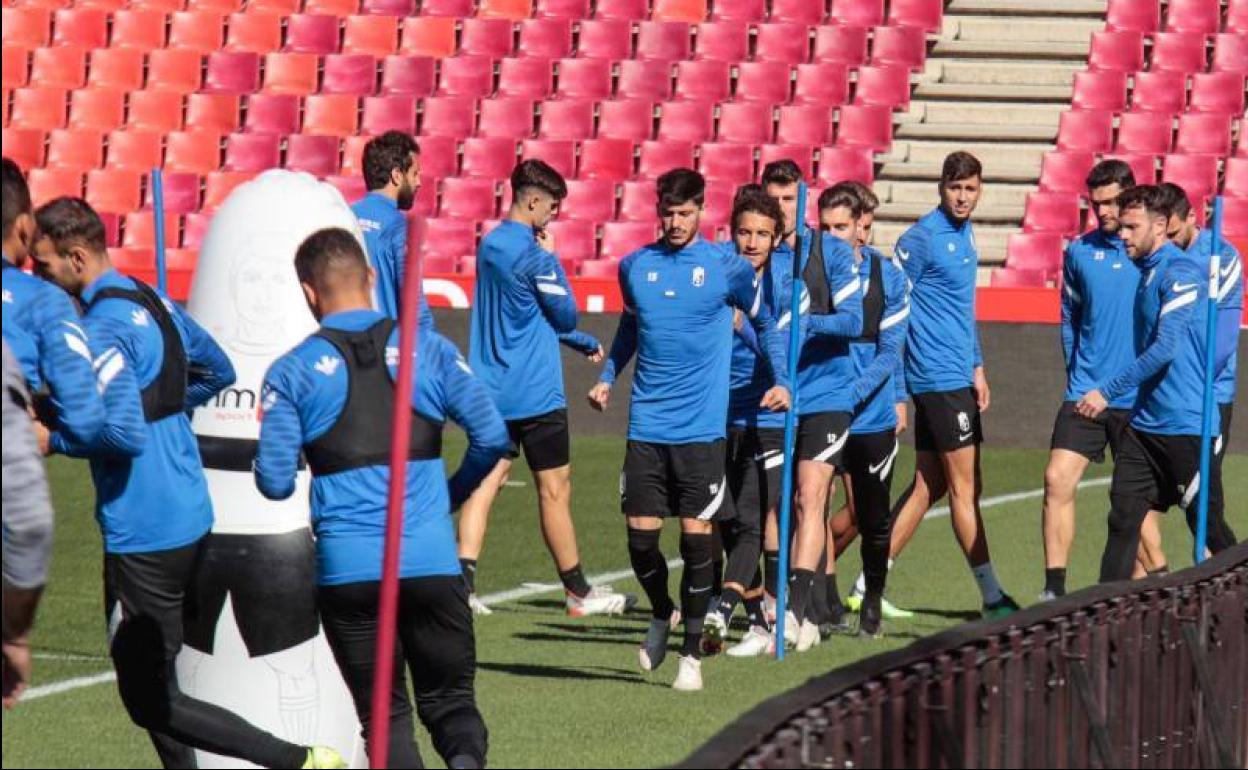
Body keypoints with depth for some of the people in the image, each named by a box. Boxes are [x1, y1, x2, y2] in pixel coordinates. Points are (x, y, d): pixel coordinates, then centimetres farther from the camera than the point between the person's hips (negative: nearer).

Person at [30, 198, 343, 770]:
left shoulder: (100, 329, -18)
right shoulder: (157, 304, 11)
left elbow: (123, 433, -27)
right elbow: (217, 371, 26)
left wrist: (50, 438, -15)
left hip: (142, 536, -9)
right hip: (190, 520, 10)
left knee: (150, 700, -3)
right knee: (152, 678, 18)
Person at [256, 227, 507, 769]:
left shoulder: (292, 372, 1)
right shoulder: (429, 348, 6)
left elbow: (274, 482, -2)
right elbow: (491, 436, -1)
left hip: (347, 567, -1)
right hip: (432, 559, 1)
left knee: (385, 714, 11)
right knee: (451, 697, 12)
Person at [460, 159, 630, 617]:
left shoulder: (490, 246, 10)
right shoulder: (534, 256, -17)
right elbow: (566, 315, -5)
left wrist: (582, 343, 27)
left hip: (491, 387, 7)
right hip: (535, 391, -7)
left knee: (486, 479, 4)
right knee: (554, 490, 2)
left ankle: (463, 580, -8)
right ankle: (577, 592, 11)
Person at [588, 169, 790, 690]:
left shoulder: (728, 267, -2)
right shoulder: (635, 266, 7)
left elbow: (764, 323, 12)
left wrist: (780, 380, 1)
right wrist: (607, 377, 14)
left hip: (702, 427, -3)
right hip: (646, 425, 3)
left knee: (696, 536, -5)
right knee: (641, 536, -1)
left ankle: (691, 653, 7)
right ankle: (662, 614, 29)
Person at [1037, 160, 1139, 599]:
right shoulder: (1079, 251, 7)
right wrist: (1078, 370, 11)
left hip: (1139, 400, -2)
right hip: (1085, 394, 3)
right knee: (1057, 481, -9)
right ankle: (1054, 588, -7)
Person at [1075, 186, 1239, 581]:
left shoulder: (1181, 272, -13)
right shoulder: (1146, 272, 14)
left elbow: (1166, 348, -21)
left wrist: (1108, 390, -19)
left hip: (1185, 425, -8)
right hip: (1144, 422, 8)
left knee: (1206, 524, 2)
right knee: (1123, 519, 1)